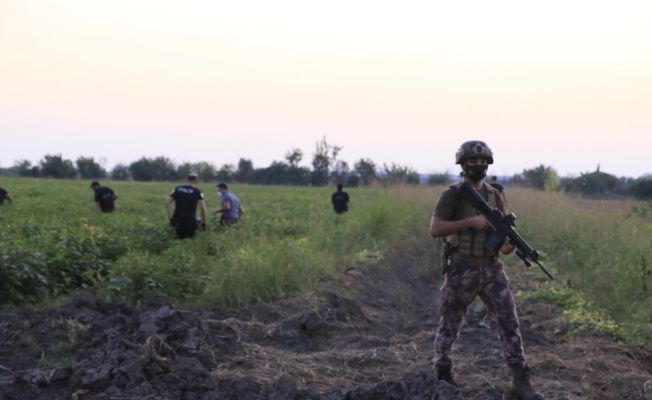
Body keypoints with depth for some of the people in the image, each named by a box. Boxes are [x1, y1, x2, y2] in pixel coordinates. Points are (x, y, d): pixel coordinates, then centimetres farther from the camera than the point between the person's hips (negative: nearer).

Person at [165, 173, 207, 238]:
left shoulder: (177, 189, 7)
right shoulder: (197, 192, -3)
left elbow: (167, 203, 2)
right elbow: (202, 208, -11)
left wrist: (170, 218, 5)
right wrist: (203, 223, 1)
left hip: (178, 220, 4)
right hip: (190, 221, -4)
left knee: (180, 237, 27)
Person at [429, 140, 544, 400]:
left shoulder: (495, 196, 9)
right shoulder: (452, 196, -7)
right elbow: (435, 229, -17)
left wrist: (506, 244, -8)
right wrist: (470, 222, -23)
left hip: (491, 269, 4)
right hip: (461, 271, -4)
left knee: (510, 322, -4)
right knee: (449, 325, 8)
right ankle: (442, 375, 27)